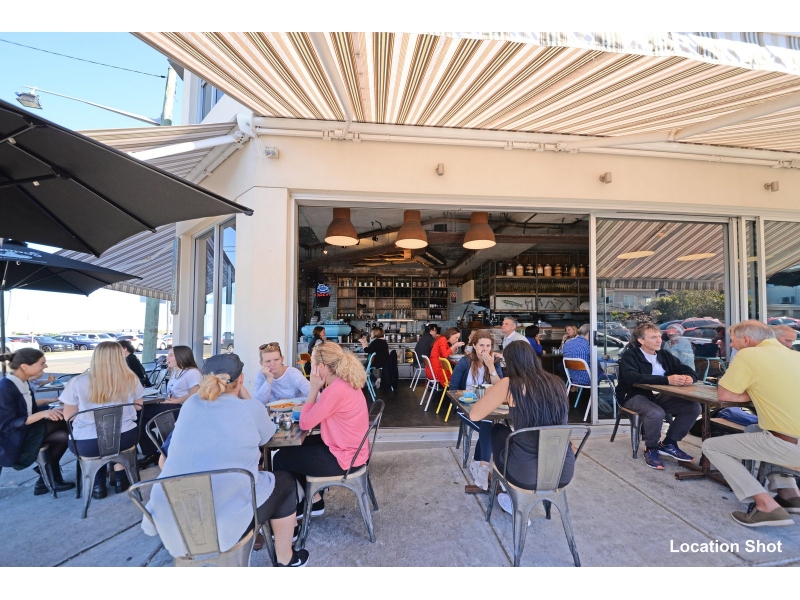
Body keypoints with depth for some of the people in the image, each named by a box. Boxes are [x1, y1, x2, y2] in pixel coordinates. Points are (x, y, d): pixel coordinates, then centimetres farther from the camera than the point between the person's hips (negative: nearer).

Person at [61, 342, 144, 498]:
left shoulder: (77, 382, -10)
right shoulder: (130, 379, -7)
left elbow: (68, 417, 1)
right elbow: (138, 407, 9)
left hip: (87, 444, 0)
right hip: (125, 438, 1)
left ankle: (98, 484, 33)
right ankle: (120, 479, 38)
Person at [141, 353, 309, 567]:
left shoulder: (190, 404, 4)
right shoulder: (250, 408, -10)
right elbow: (266, 437, 12)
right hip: (226, 521, -6)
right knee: (285, 482, 20)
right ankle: (286, 560, 32)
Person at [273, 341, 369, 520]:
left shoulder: (336, 390, -29)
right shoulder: (345, 382, 1)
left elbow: (305, 423, -18)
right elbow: (321, 412, 11)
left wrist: (314, 389, -15)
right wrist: (310, 405, -4)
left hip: (344, 457, -9)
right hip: (350, 449, 9)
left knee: (281, 458, 6)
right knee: (294, 447, 23)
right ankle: (312, 498, 31)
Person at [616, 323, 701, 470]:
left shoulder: (664, 354, 9)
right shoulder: (629, 355, -11)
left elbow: (689, 370, 9)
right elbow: (632, 378, -29)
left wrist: (689, 377, -18)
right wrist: (667, 380, -33)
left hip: (659, 396, 7)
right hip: (635, 396, -7)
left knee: (693, 407, -11)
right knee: (656, 413, -34)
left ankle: (668, 444, 5)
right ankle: (651, 449, -5)